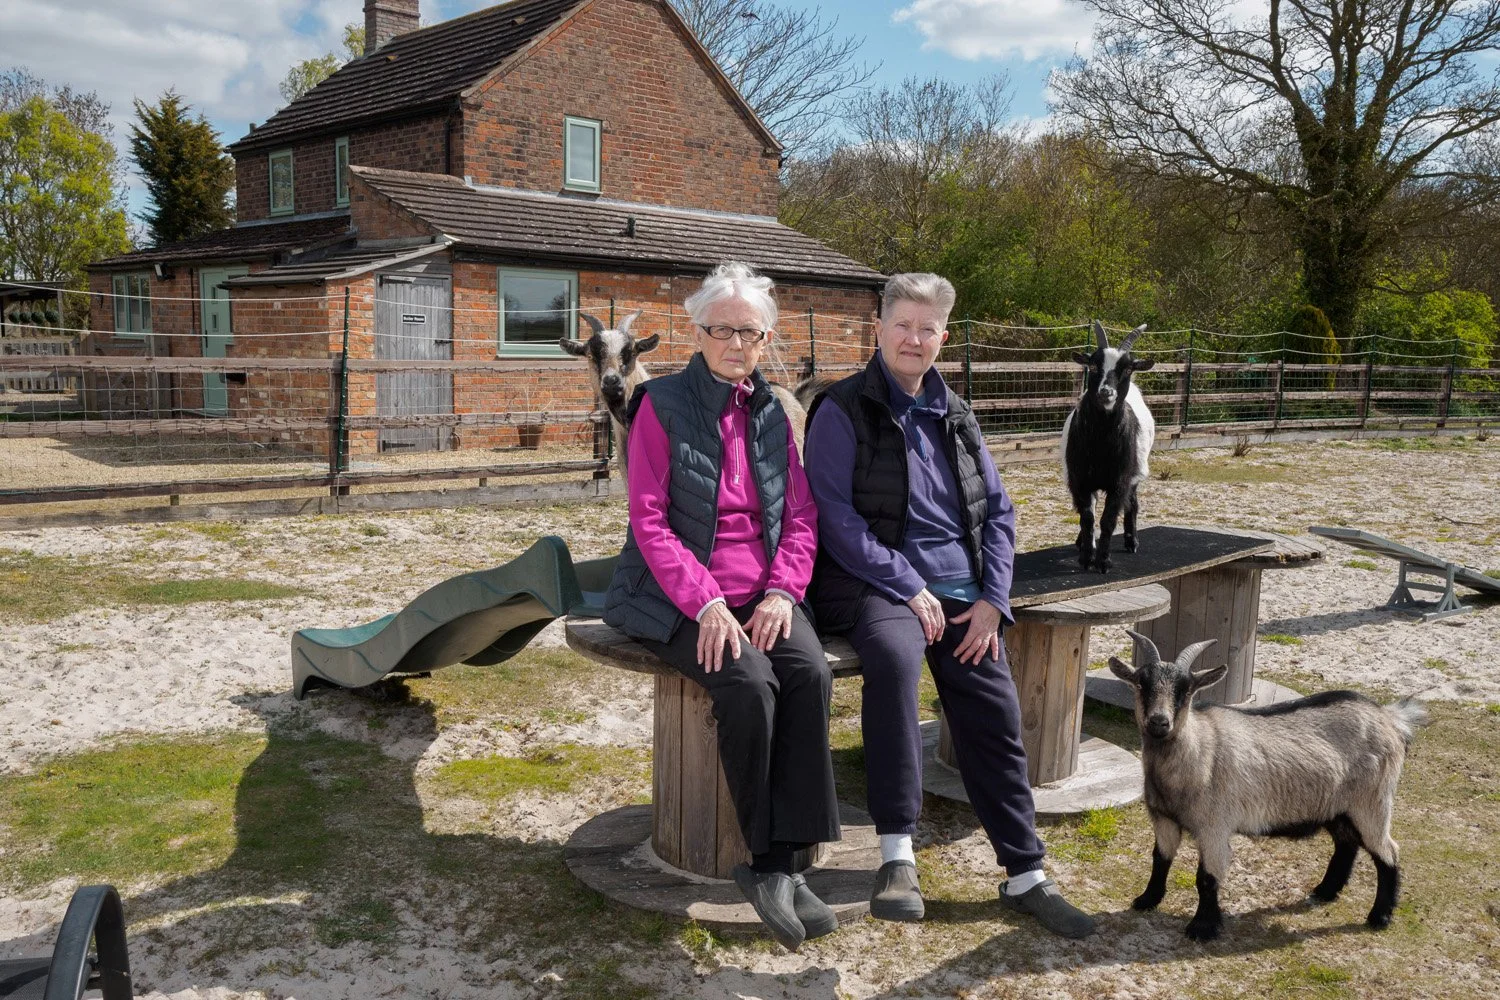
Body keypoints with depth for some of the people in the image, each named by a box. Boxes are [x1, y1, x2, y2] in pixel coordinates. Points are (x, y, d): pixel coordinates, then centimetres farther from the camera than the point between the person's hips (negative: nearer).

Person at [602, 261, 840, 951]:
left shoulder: (771, 414, 13)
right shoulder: (663, 405, -2)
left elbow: (800, 516, 9)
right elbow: (649, 520, -9)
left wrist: (782, 591, -9)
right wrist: (705, 603, -20)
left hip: (760, 595, 4)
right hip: (679, 599, -4)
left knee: (811, 674, -25)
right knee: (749, 683, -30)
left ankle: (778, 865, -19)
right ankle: (768, 860, -12)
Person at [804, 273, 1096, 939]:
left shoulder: (955, 416, 15)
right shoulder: (843, 411, -3)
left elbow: (997, 510, 15)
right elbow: (836, 518, -12)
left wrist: (992, 597, 1)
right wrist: (909, 590, -16)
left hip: (960, 589, 6)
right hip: (875, 583, -6)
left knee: (996, 715, -6)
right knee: (895, 654, -36)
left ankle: (1026, 876, 8)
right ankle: (897, 856, -31)